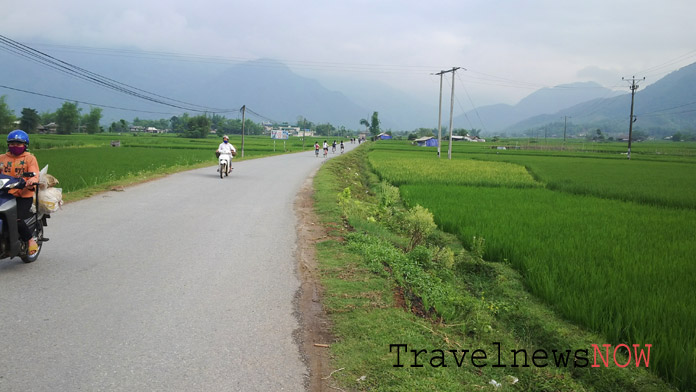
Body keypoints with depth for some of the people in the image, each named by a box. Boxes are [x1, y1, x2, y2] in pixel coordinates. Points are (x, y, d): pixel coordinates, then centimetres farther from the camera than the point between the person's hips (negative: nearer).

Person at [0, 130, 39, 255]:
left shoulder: (30, 158, 6)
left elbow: (34, 175, -6)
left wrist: (32, 181, -30)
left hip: (24, 196, -4)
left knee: (16, 218, -23)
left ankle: (31, 240, 0)